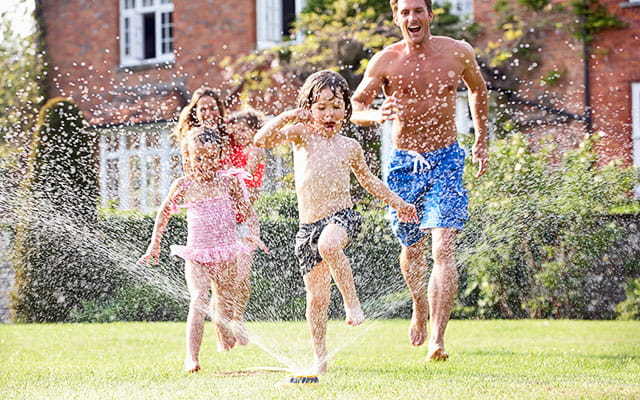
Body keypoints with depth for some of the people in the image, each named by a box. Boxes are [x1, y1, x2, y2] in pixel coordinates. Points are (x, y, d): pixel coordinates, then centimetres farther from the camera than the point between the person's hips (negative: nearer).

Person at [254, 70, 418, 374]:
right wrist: (289, 116, -21)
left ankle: (352, 302, -21)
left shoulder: (349, 147, 10)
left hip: (342, 216, -1)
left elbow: (368, 180, 27)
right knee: (316, 295, 3)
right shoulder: (301, 134, 5)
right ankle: (320, 358, 17)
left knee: (328, 244, -39)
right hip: (309, 224, 1)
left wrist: (397, 203, 30)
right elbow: (262, 140, -10)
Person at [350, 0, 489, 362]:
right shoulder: (386, 61, -6)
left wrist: (482, 141, 19)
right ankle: (420, 310, 45)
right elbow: (355, 107, -8)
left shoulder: (458, 53, -3)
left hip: (446, 160, -1)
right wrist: (377, 114, -31)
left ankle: (437, 340, -23)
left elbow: (478, 89, 17)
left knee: (443, 247, -17)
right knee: (412, 249, 14)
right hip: (404, 163, 1)